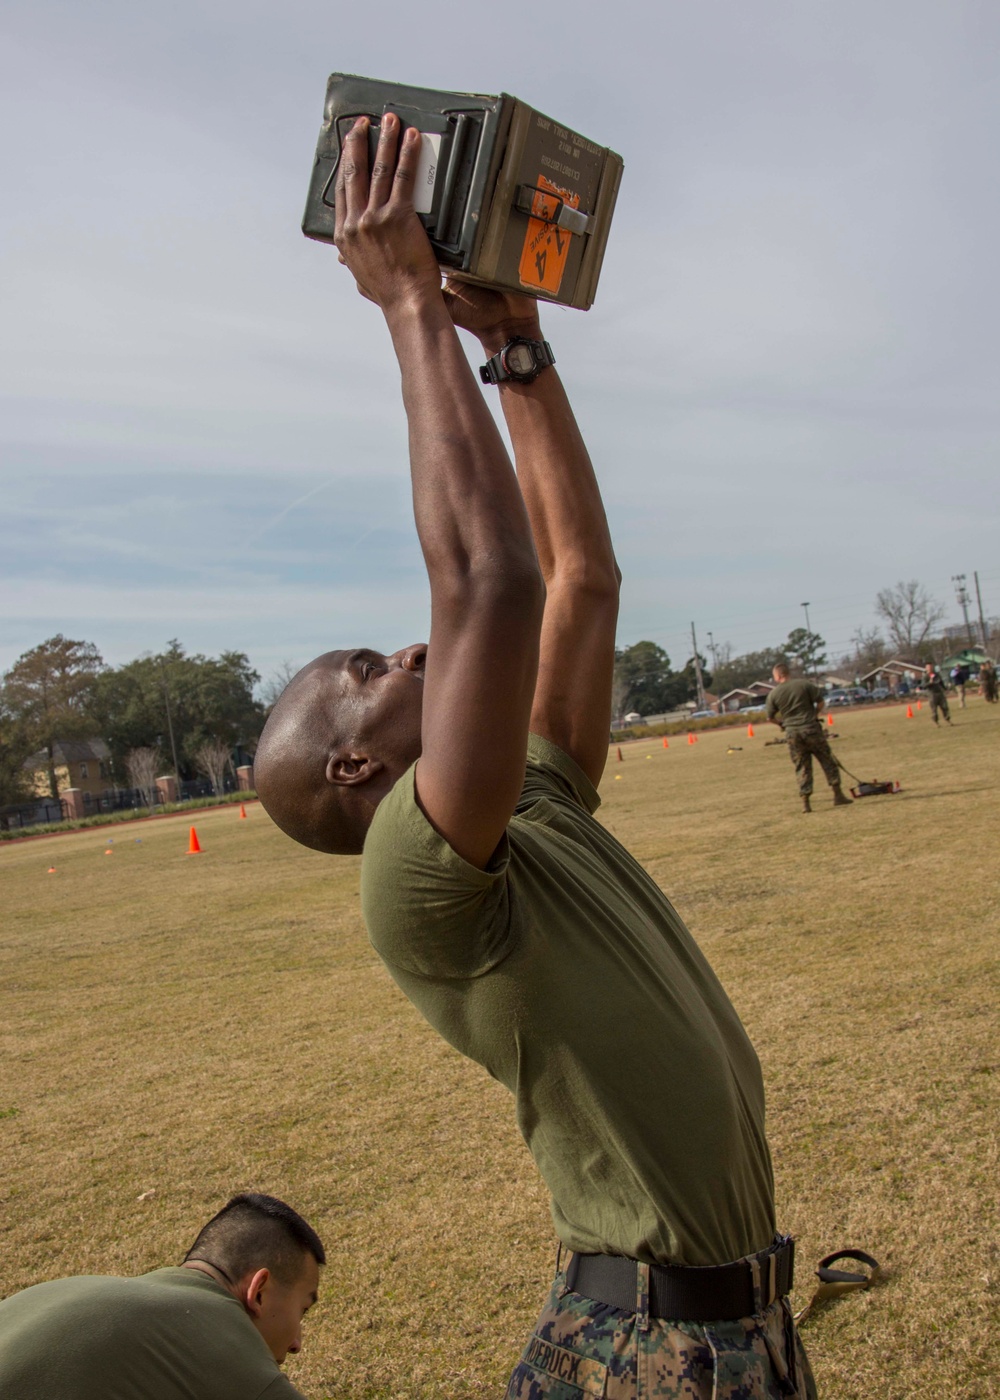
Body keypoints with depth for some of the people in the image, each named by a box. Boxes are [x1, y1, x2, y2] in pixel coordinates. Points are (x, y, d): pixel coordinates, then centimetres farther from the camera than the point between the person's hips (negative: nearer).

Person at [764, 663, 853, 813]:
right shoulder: (804, 684, -3)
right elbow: (820, 701, -2)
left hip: (793, 734, 1)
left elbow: (770, 717, 5)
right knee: (828, 761, 10)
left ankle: (805, 801, 5)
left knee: (802, 767, 9)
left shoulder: (773, 694, -1)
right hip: (812, 729, -1)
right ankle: (838, 795, 13)